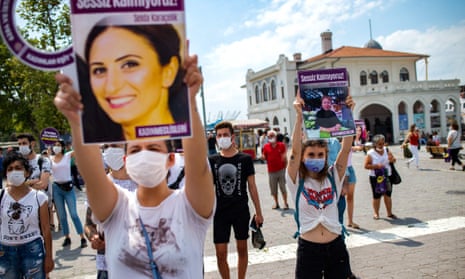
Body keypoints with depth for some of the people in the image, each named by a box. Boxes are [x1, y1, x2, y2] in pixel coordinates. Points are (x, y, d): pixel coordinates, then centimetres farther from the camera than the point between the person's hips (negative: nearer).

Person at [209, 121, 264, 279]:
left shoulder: (245, 159, -3)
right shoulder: (212, 160, 1)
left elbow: (252, 186, 1)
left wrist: (258, 212, 1)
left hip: (241, 211, 0)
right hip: (220, 212, 1)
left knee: (242, 248, 13)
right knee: (221, 254, 1)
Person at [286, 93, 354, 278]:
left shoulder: (333, 177, 2)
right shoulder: (297, 181, -5)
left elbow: (346, 148, -9)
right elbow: (295, 150, -19)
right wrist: (299, 117, -29)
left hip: (336, 247, 3)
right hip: (308, 249, -2)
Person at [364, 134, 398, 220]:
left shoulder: (387, 150, 4)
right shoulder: (370, 153, -9)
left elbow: (394, 160, 10)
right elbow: (366, 165, -11)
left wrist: (392, 159, -14)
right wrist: (376, 166, -23)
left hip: (387, 176, 4)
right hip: (375, 177, -3)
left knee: (388, 195, 8)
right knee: (377, 196, 4)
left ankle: (389, 213, 19)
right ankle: (376, 213, 18)